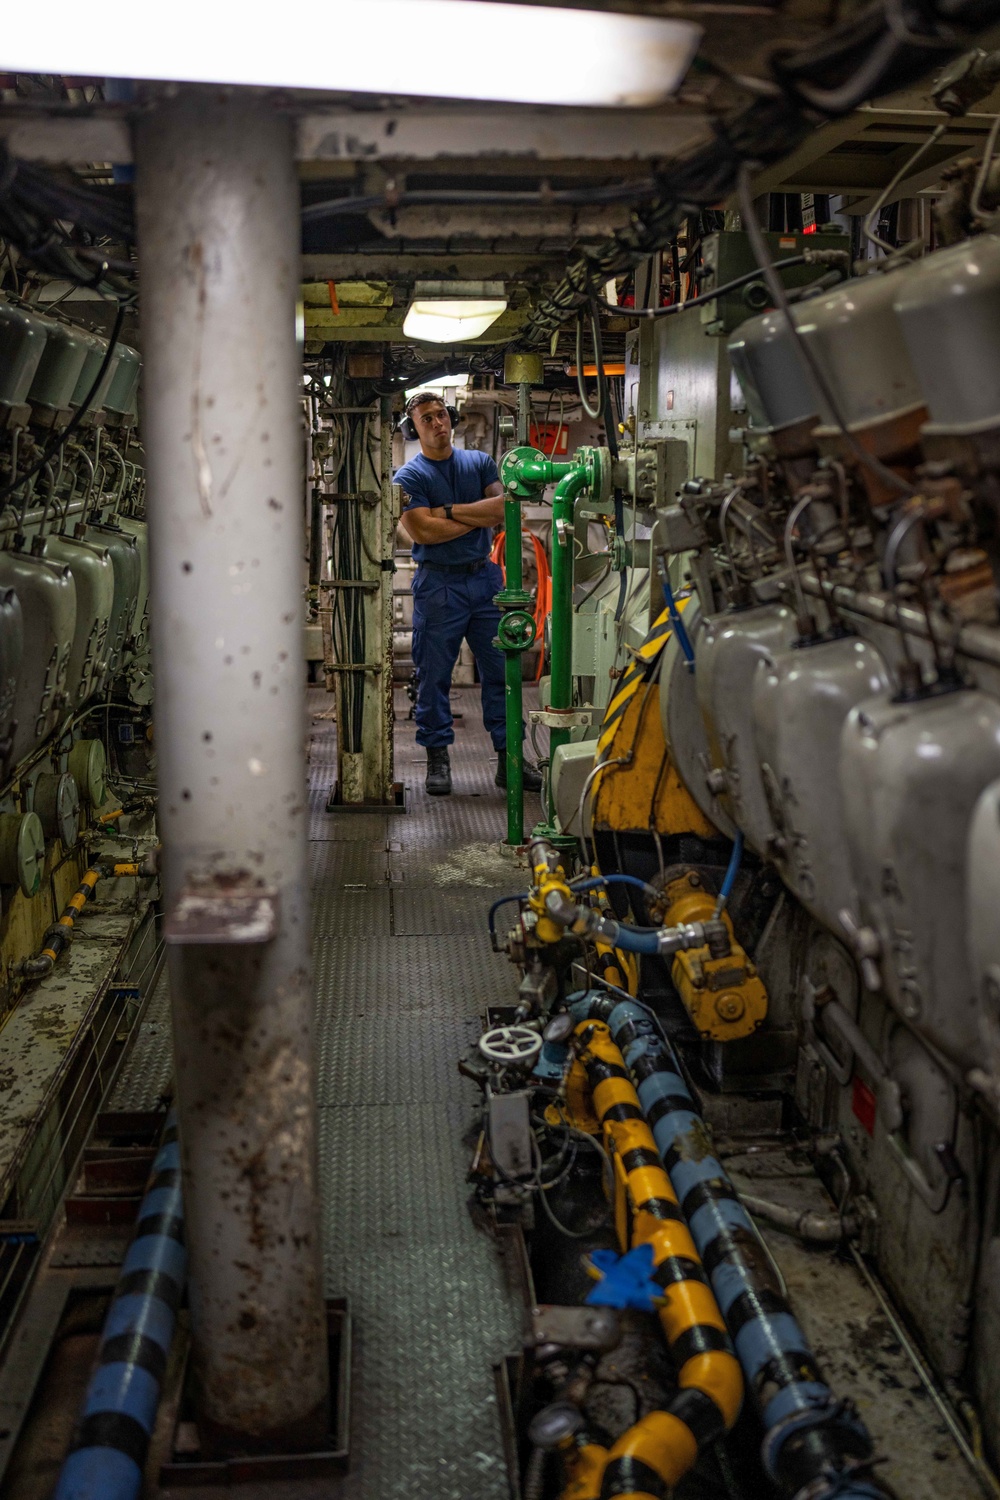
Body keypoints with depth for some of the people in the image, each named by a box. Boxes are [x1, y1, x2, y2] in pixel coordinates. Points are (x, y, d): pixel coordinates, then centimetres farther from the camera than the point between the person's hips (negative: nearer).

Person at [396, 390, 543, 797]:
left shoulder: (479, 462, 11)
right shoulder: (409, 477, 0)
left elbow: (503, 506, -4)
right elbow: (422, 531, -15)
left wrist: (449, 511, -11)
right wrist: (479, 517, -6)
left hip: (485, 578, 3)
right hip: (438, 584, -3)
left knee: (500, 669, 3)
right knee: (434, 675, 1)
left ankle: (508, 756, 10)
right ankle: (437, 757, 13)